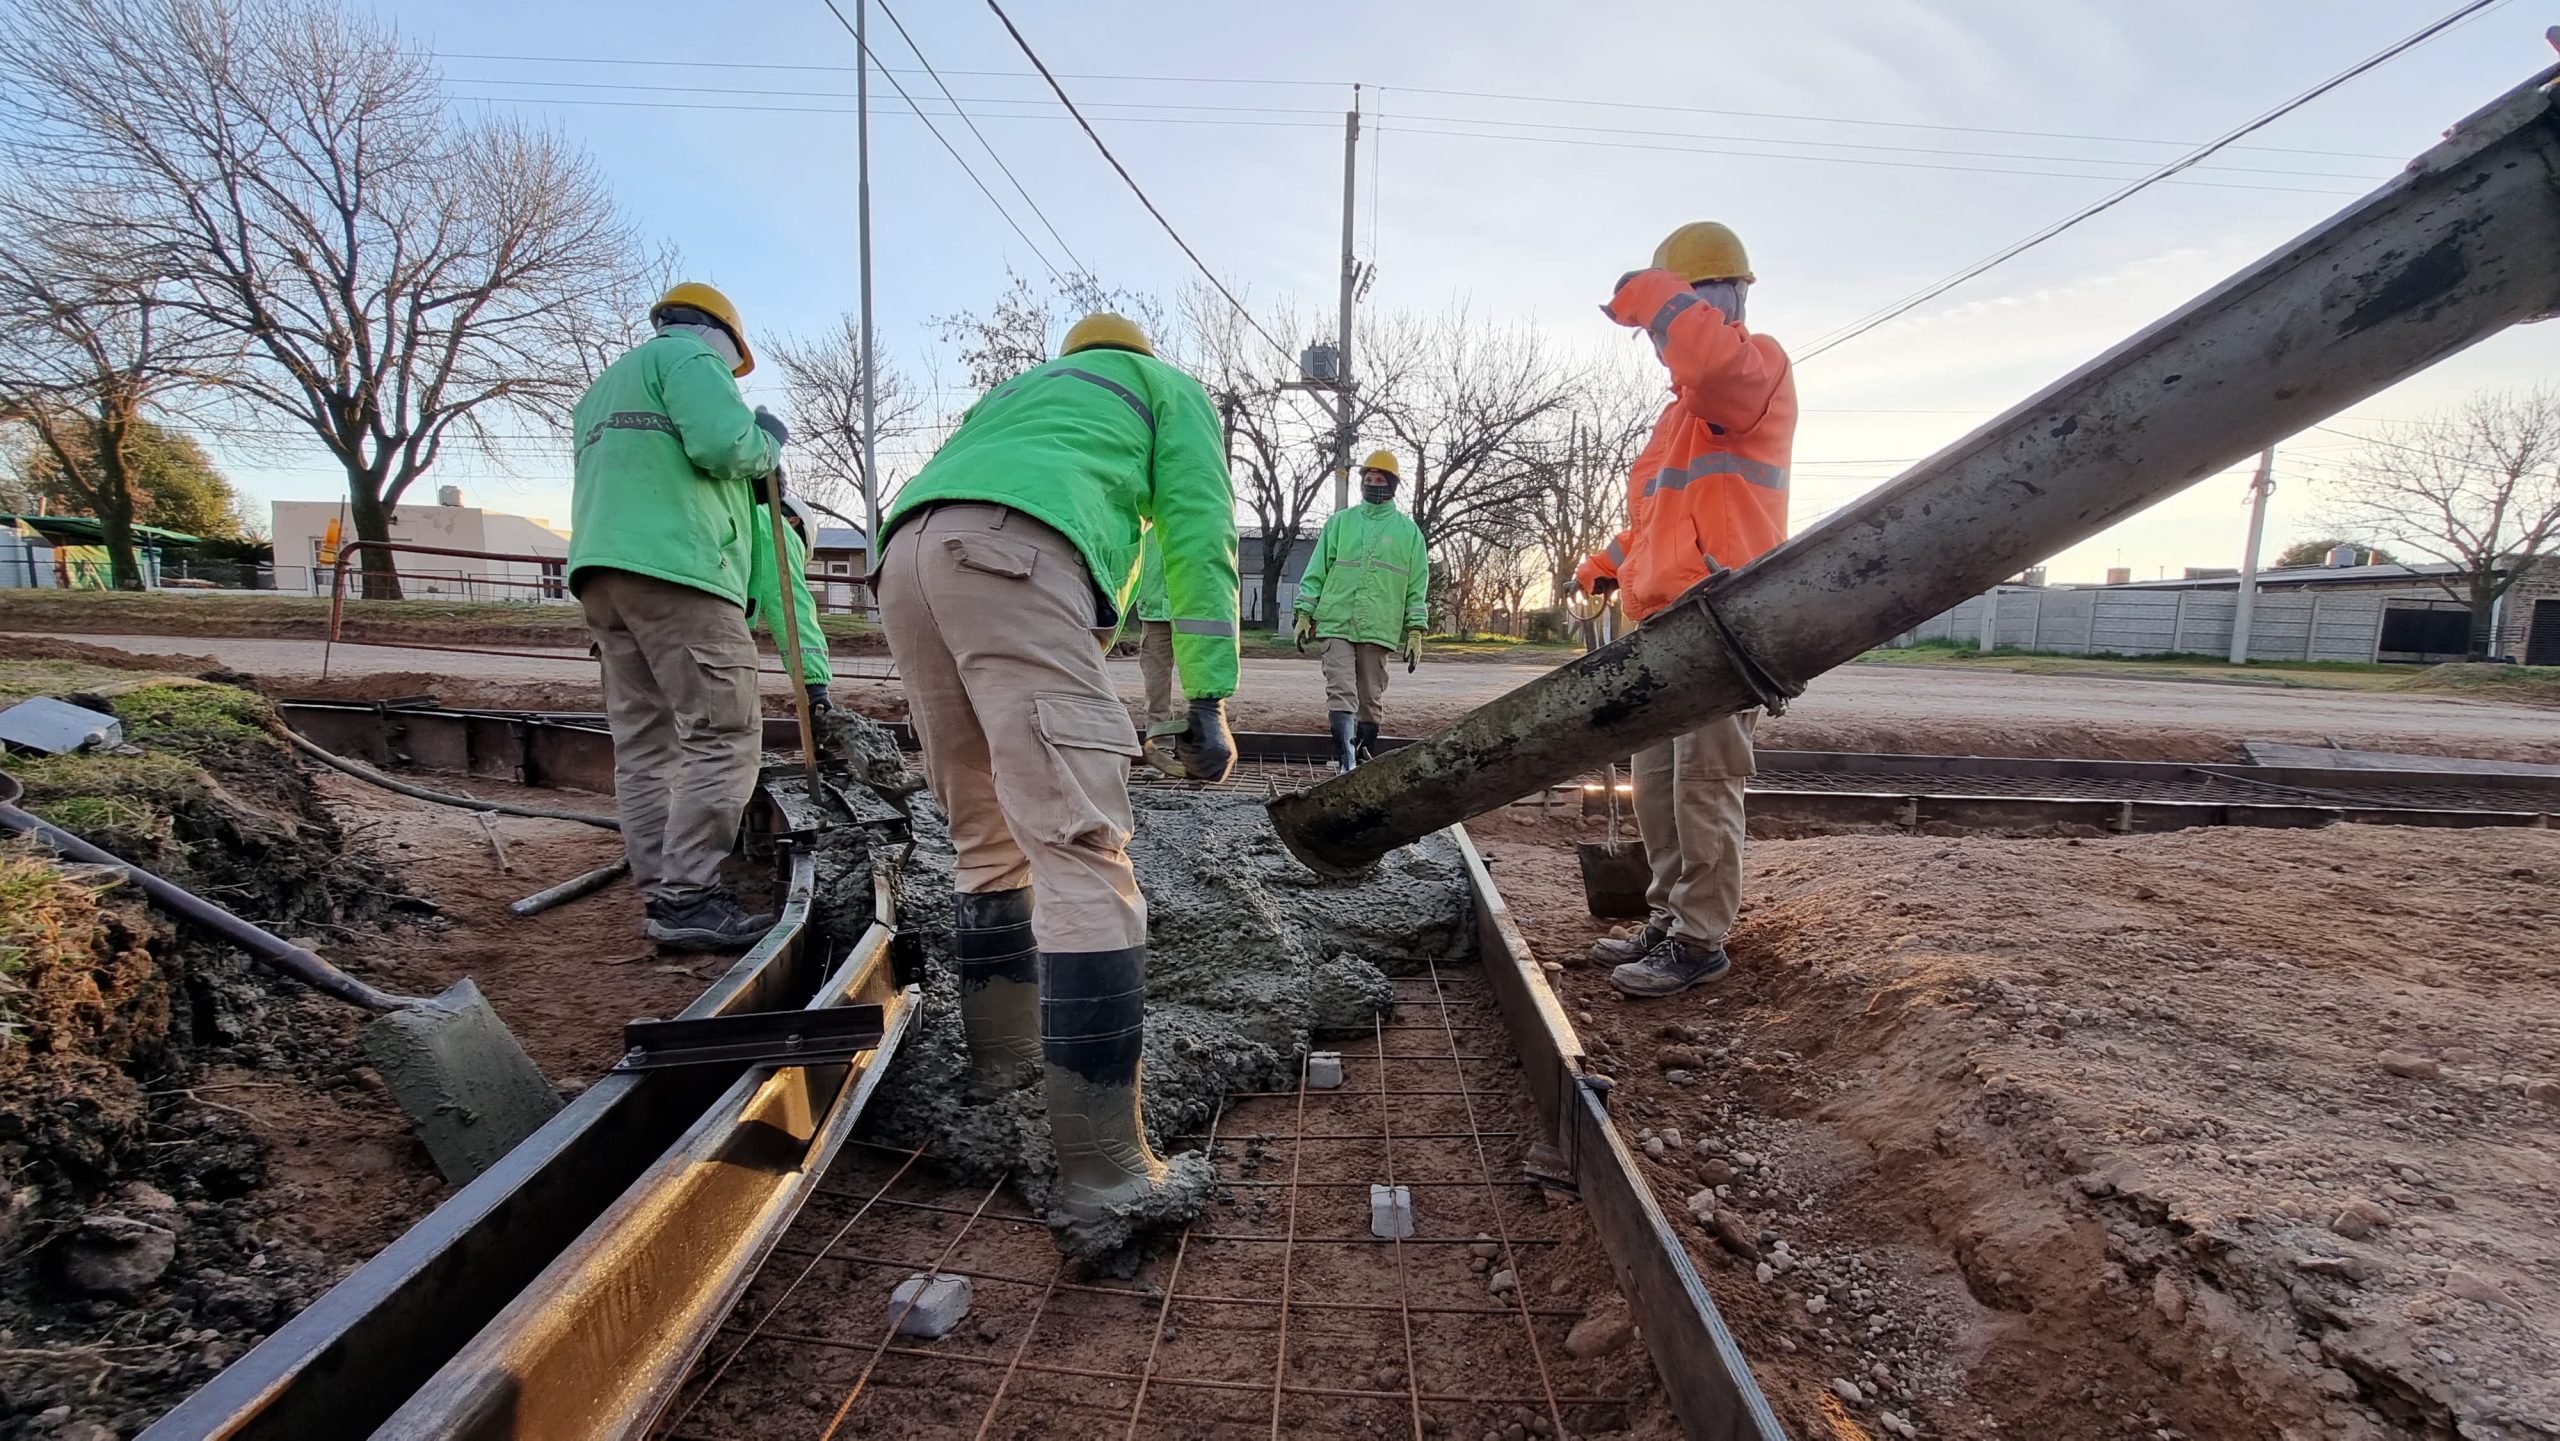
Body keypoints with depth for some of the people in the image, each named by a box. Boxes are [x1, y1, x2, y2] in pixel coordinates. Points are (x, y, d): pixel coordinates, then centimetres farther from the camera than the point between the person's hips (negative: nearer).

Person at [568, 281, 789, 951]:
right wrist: (766, 443, 8)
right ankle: (688, 896, -15)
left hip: (601, 572, 10)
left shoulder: (602, 387, 34)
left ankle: (662, 893, 5)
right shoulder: (688, 357, 5)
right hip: (675, 570, -10)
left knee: (644, 743, 5)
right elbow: (723, 443, -13)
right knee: (723, 738, -11)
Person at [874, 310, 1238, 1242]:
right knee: (1082, 855, -13)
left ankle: (1003, 1056, 31)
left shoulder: (1015, 389, 44)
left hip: (904, 558, 8)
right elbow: (1198, 535, 10)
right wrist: (1209, 699, 5)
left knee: (991, 840, 18)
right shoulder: (1169, 387, 27)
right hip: (1010, 554, -7)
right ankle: (1104, 1173, -15)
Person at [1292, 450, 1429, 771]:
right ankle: (1346, 762, -14)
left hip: (1379, 629, 0)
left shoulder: (1408, 530, 8)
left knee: (1371, 699, 7)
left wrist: (1415, 631, 0)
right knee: (1341, 693, -10)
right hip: (1337, 624, 0)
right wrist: (1305, 614, 3)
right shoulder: (1340, 522, 11)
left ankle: (1364, 759, 18)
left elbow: (1418, 585, 7)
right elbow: (1317, 571, 11)